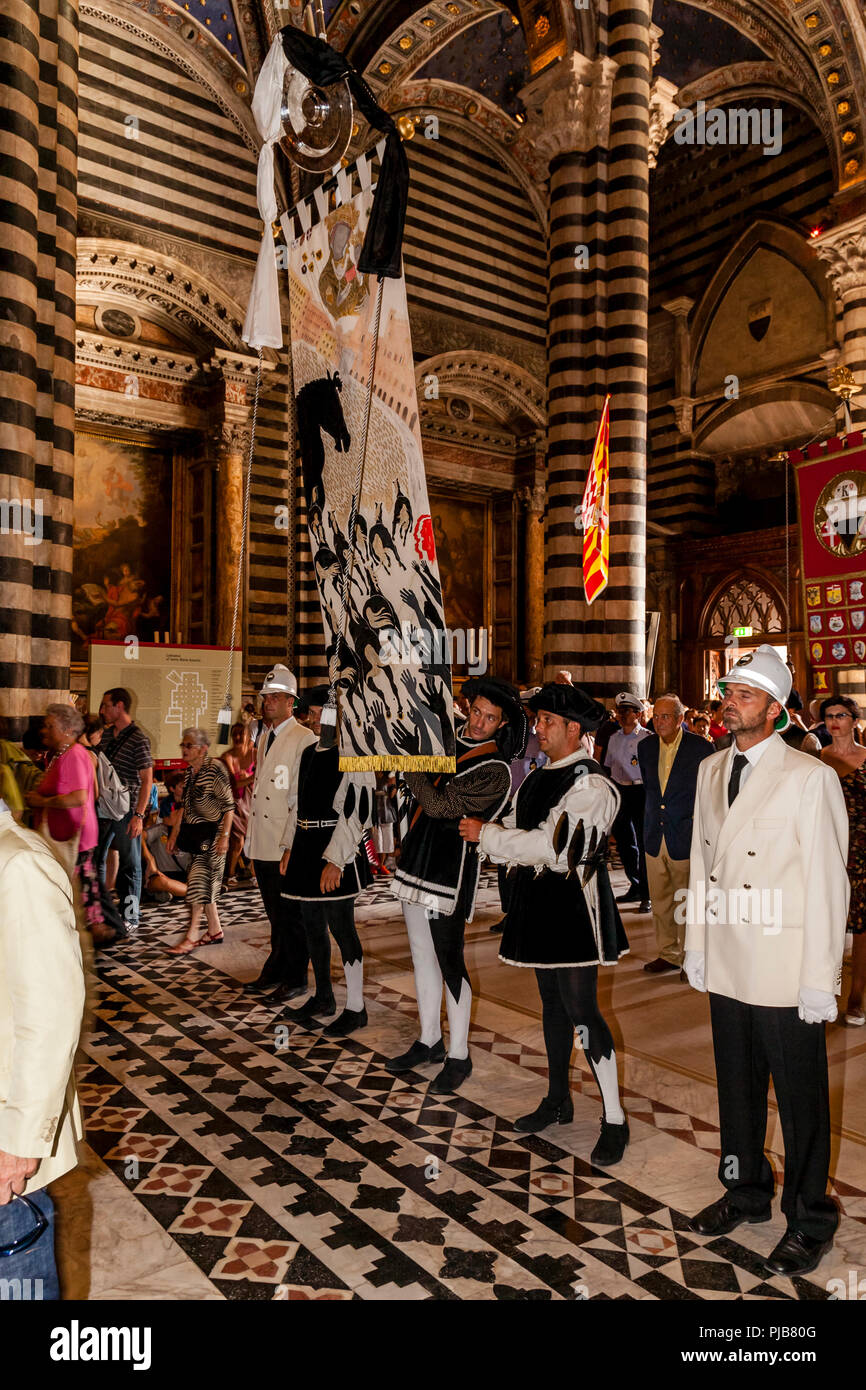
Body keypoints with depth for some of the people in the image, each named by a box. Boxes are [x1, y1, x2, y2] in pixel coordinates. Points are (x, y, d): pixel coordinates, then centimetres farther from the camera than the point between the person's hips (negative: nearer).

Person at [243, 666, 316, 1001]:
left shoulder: (304, 739, -12)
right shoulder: (264, 737, 15)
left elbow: (303, 797, -16)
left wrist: (290, 845, -19)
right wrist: (250, 833, 14)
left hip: (286, 847, -8)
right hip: (261, 844, 8)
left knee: (291, 914, 3)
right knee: (275, 914, 19)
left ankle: (295, 979, 15)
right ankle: (275, 970, 32)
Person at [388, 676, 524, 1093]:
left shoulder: (495, 770, -14)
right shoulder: (448, 741, 8)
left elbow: (439, 805, -21)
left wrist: (409, 765, -13)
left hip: (450, 868, -7)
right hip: (418, 856, 8)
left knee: (448, 961, -2)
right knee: (422, 955, 15)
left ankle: (458, 1056, 13)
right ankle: (429, 1040, 30)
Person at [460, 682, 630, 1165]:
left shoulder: (591, 785, -17)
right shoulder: (539, 778, 12)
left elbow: (550, 845, -23)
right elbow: (518, 833, 13)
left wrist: (487, 834, -17)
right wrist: (484, 829, -6)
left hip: (574, 906, -8)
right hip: (540, 903, 9)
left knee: (581, 1008, -5)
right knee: (552, 1003, 18)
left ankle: (615, 1120, 9)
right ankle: (558, 1100, 34)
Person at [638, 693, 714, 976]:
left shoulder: (701, 748, -8)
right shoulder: (646, 747, 6)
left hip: (686, 836, -5)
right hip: (654, 836, 5)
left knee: (687, 903, 4)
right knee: (660, 901, 13)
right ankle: (668, 954, 26)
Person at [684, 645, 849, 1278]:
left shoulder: (811, 778, -12)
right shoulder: (711, 770, 7)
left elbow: (828, 884, -13)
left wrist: (820, 981, -13)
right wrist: (697, 946, 13)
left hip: (787, 973, -6)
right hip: (727, 965, 6)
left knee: (801, 1098, 8)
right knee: (737, 1086, 19)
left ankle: (810, 1220, 29)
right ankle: (747, 1191, 40)